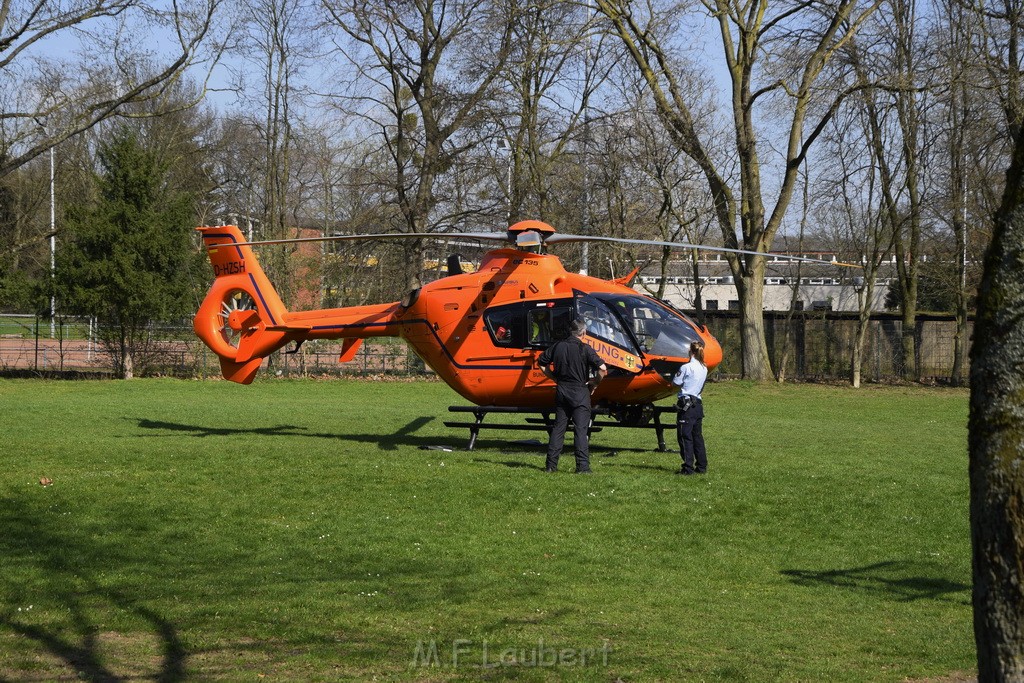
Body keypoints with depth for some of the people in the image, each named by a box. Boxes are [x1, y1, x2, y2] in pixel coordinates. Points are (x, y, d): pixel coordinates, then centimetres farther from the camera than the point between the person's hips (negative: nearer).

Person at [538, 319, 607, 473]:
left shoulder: (558, 346, 4)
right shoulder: (584, 349, -10)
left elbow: (541, 363, 14)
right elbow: (602, 368, -18)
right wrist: (595, 383, -2)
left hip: (561, 390, 5)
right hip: (579, 392, -5)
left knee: (558, 427, 11)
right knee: (581, 430, -2)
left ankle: (551, 465, 11)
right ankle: (582, 466, -6)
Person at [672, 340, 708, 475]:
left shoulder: (686, 367, -13)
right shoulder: (704, 369, 9)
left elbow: (676, 382, -6)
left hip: (686, 404, -7)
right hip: (698, 404, 7)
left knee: (685, 436, -3)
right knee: (697, 436, 14)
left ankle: (688, 467, -6)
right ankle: (701, 466, 18)